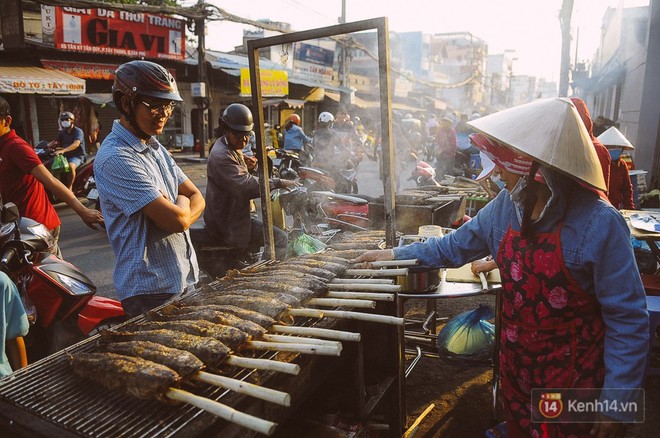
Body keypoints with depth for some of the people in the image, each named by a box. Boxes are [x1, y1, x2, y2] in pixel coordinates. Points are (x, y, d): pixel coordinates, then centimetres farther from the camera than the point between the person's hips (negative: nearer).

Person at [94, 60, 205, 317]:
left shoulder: (155, 147, 9)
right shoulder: (116, 159, -21)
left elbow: (197, 199, 6)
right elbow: (176, 219, -25)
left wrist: (176, 207, -14)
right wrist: (182, 203, -4)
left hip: (183, 279, 9)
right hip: (152, 291, -9)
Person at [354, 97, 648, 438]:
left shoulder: (599, 224, -23)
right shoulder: (507, 206, -6)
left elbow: (628, 320, -18)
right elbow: (455, 247, 8)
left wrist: (617, 405, -16)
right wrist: (395, 254, 6)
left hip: (575, 380, -5)